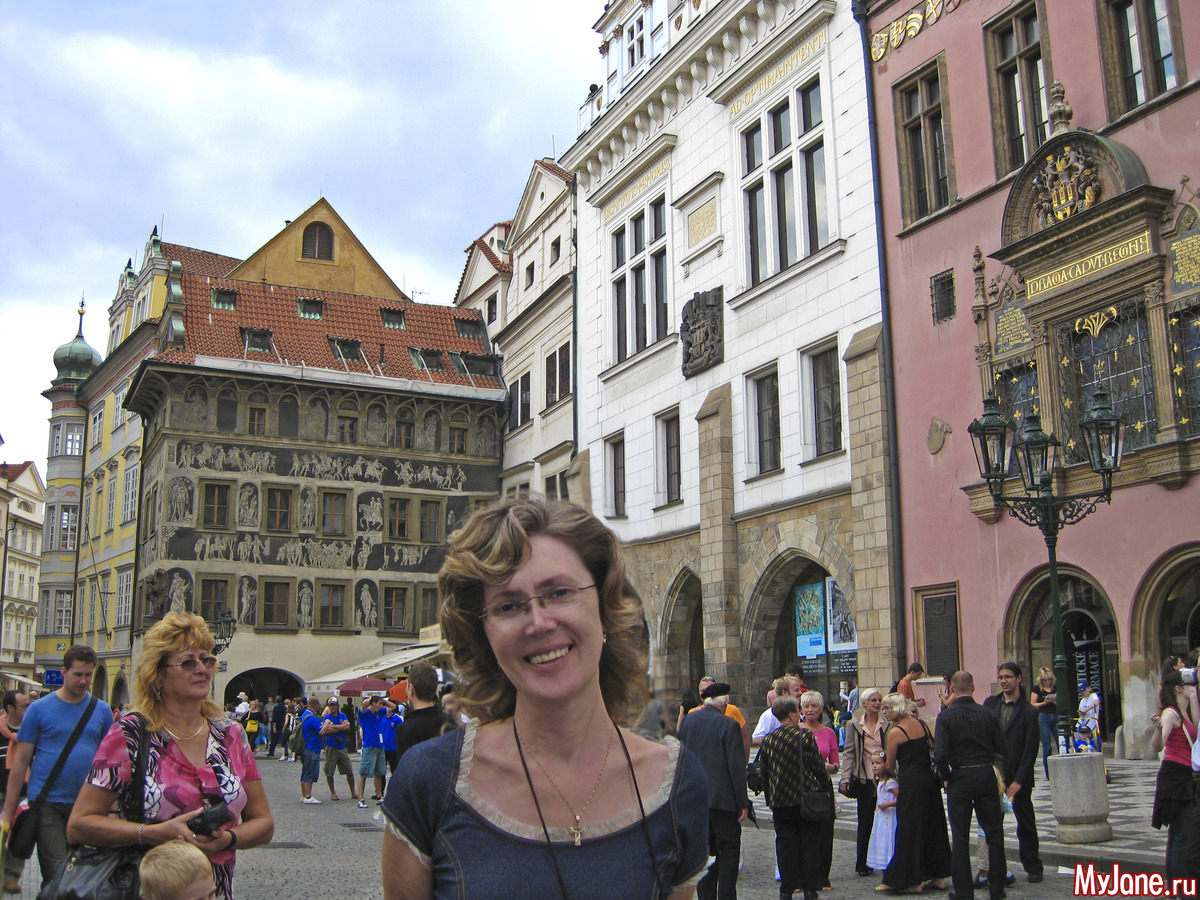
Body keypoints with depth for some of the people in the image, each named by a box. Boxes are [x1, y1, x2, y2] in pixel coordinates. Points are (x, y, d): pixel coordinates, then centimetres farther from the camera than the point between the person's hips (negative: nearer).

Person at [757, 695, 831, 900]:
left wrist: (770, 800, 16)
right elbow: (818, 767, -8)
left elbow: (764, 773, 6)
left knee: (785, 844, 8)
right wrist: (825, 790, 7)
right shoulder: (805, 736, -12)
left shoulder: (768, 740, 0)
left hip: (780, 802, 3)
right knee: (810, 844, 8)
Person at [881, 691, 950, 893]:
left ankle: (913, 881, 7)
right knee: (933, 826, 15)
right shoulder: (921, 724, 6)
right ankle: (939, 876, 21)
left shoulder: (894, 732, -11)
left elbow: (890, 764, -2)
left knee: (909, 830, 3)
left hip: (910, 783, -7)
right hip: (930, 779, 7)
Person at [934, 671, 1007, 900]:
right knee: (994, 834, 13)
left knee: (960, 837, 7)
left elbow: (940, 753, -19)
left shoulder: (946, 717, -11)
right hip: (986, 776, 2)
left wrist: (946, 776, -1)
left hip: (959, 778, -2)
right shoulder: (988, 715, -3)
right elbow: (1002, 748, 0)